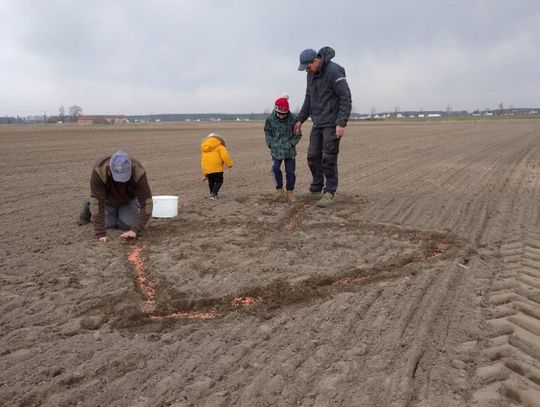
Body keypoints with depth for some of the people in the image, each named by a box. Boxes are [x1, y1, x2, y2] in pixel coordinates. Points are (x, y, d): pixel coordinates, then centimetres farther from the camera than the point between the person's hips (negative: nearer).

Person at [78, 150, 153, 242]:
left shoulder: (139, 172, -38)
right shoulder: (99, 171, -39)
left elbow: (146, 203, -36)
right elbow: (97, 202, -37)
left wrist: (135, 230, -45)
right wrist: (100, 233, -40)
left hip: (128, 199, 1)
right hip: (107, 198, 0)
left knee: (127, 226, -14)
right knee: (108, 224, -9)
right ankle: (89, 206, 18)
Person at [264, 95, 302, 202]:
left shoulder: (292, 119, -12)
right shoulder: (270, 119, -8)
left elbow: (297, 135, -1)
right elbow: (267, 132, 8)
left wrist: (290, 144, -13)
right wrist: (270, 143, -3)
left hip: (289, 150, -1)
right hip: (276, 149, 1)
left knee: (290, 170, 0)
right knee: (275, 168, -8)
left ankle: (290, 191, 15)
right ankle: (280, 190, 9)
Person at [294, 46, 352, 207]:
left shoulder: (334, 71, -16)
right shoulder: (311, 74, 9)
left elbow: (346, 99, -18)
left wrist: (341, 123, -23)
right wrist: (300, 119, 15)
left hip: (332, 124, -8)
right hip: (317, 123, 8)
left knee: (329, 159, -5)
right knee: (313, 156, 7)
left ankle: (329, 193, 5)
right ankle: (316, 189, 22)